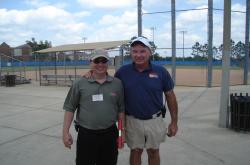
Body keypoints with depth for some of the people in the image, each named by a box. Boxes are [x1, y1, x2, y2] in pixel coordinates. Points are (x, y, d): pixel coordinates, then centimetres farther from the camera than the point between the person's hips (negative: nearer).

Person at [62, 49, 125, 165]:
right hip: (86, 134, -1)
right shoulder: (80, 84, -2)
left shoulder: (117, 83, 2)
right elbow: (70, 108, 1)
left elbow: (121, 110, 6)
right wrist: (65, 132, -3)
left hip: (110, 134, 2)